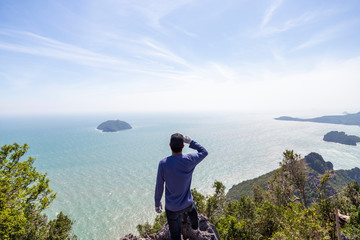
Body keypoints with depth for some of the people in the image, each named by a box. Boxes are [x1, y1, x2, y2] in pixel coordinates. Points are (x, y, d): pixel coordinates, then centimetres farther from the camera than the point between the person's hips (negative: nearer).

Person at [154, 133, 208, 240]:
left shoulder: (163, 164, -22)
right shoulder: (189, 160, -20)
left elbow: (159, 187, -11)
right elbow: (204, 152, 0)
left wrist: (157, 203, 5)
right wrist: (190, 141, -3)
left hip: (172, 208, -2)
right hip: (187, 204, 2)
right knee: (191, 210, 38)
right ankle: (195, 225, 66)